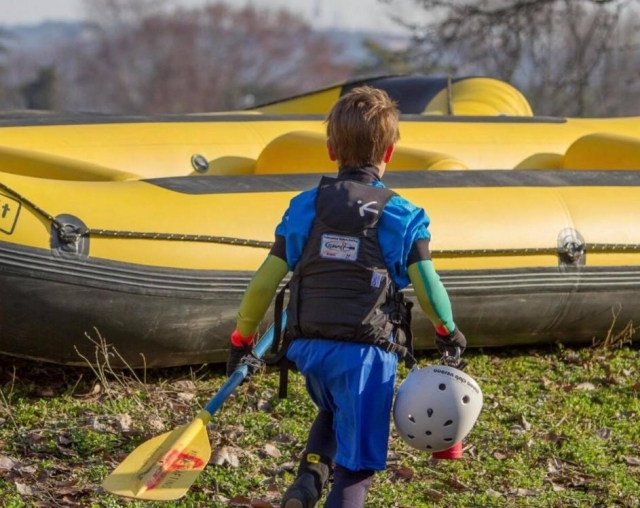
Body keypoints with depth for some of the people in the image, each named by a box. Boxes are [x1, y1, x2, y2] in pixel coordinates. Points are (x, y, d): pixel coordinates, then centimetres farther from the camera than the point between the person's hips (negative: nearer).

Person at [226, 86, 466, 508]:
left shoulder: (305, 207, 4)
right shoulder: (402, 216, -3)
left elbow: (265, 282, 3)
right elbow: (427, 286, -5)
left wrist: (242, 338, 14)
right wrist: (447, 331, 14)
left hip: (309, 346, 4)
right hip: (365, 352, -3)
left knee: (334, 412, 33)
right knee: (356, 463, 4)